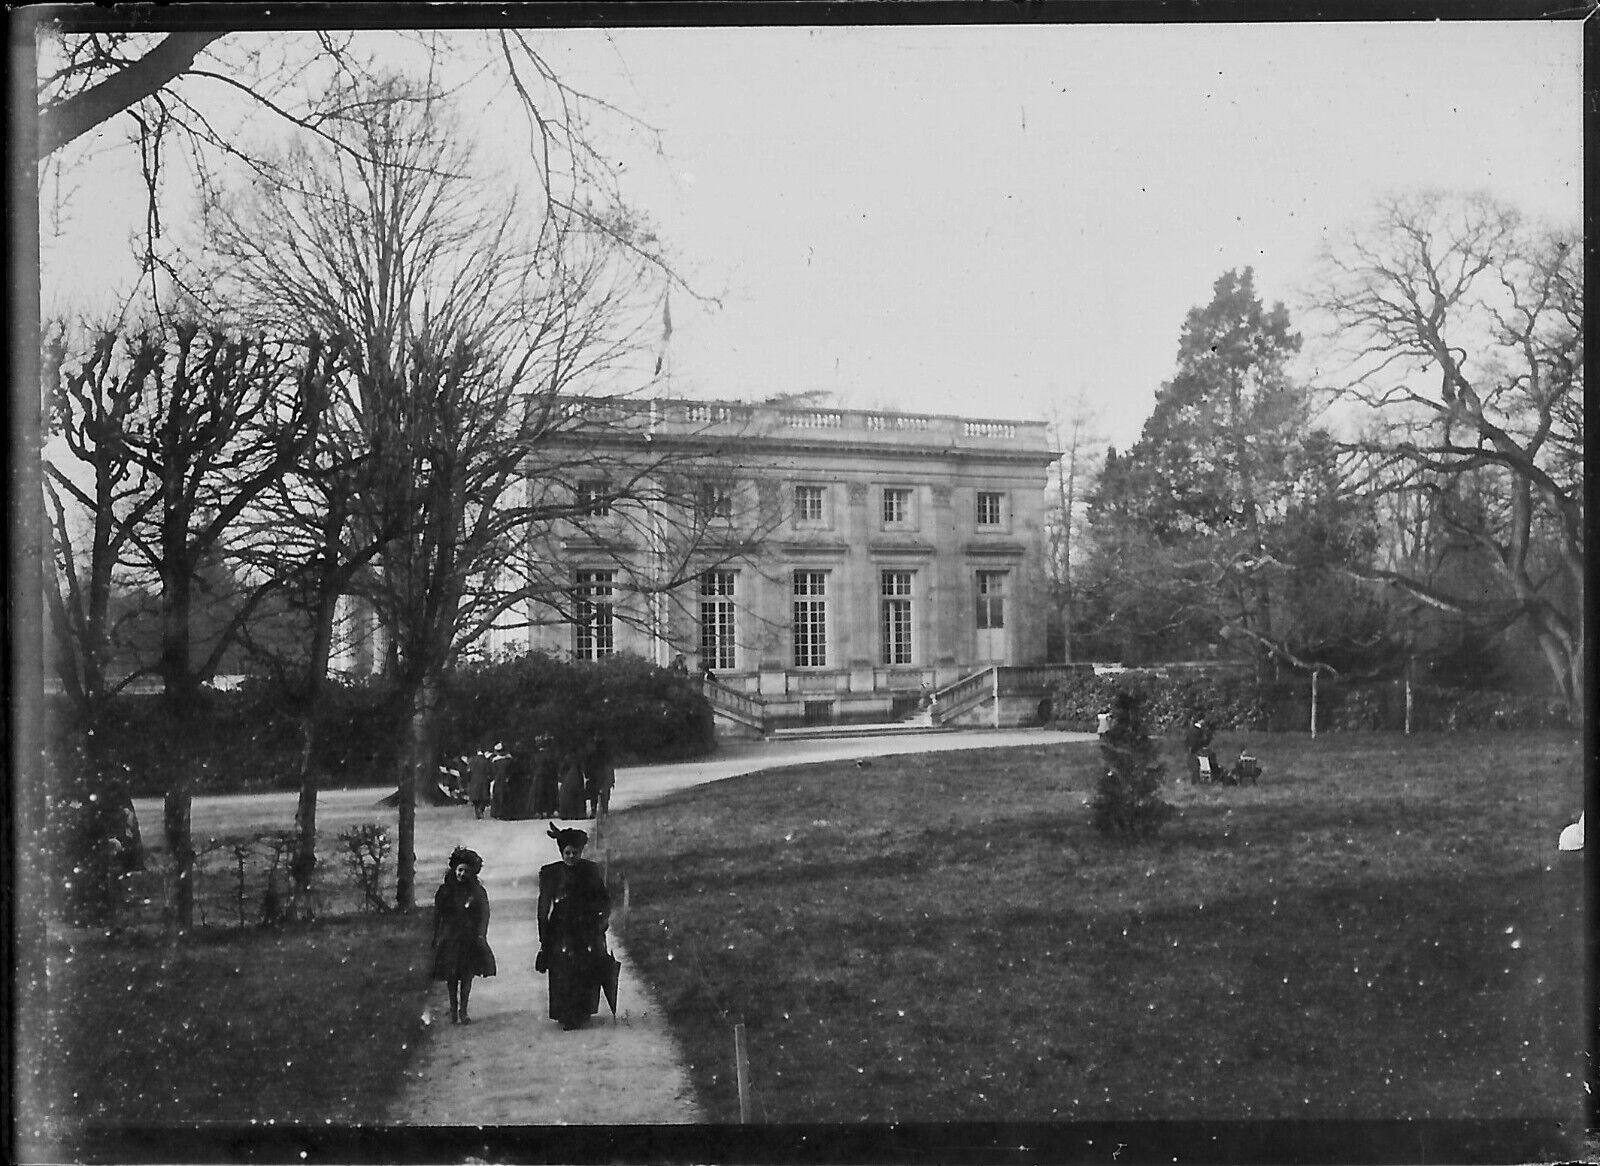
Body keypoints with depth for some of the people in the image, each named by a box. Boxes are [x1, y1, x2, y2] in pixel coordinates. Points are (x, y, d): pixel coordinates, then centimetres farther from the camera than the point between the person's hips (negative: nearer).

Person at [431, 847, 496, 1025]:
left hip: (470, 939, 0)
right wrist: (436, 939, 2)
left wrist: (481, 935, -11)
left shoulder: (478, 892, 3)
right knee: (451, 976, 2)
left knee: (467, 976, -2)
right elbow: (437, 915, 6)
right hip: (449, 938, 0)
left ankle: (463, 1011, 4)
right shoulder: (445, 891, 4)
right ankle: (453, 1011, 9)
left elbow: (484, 915, 1)